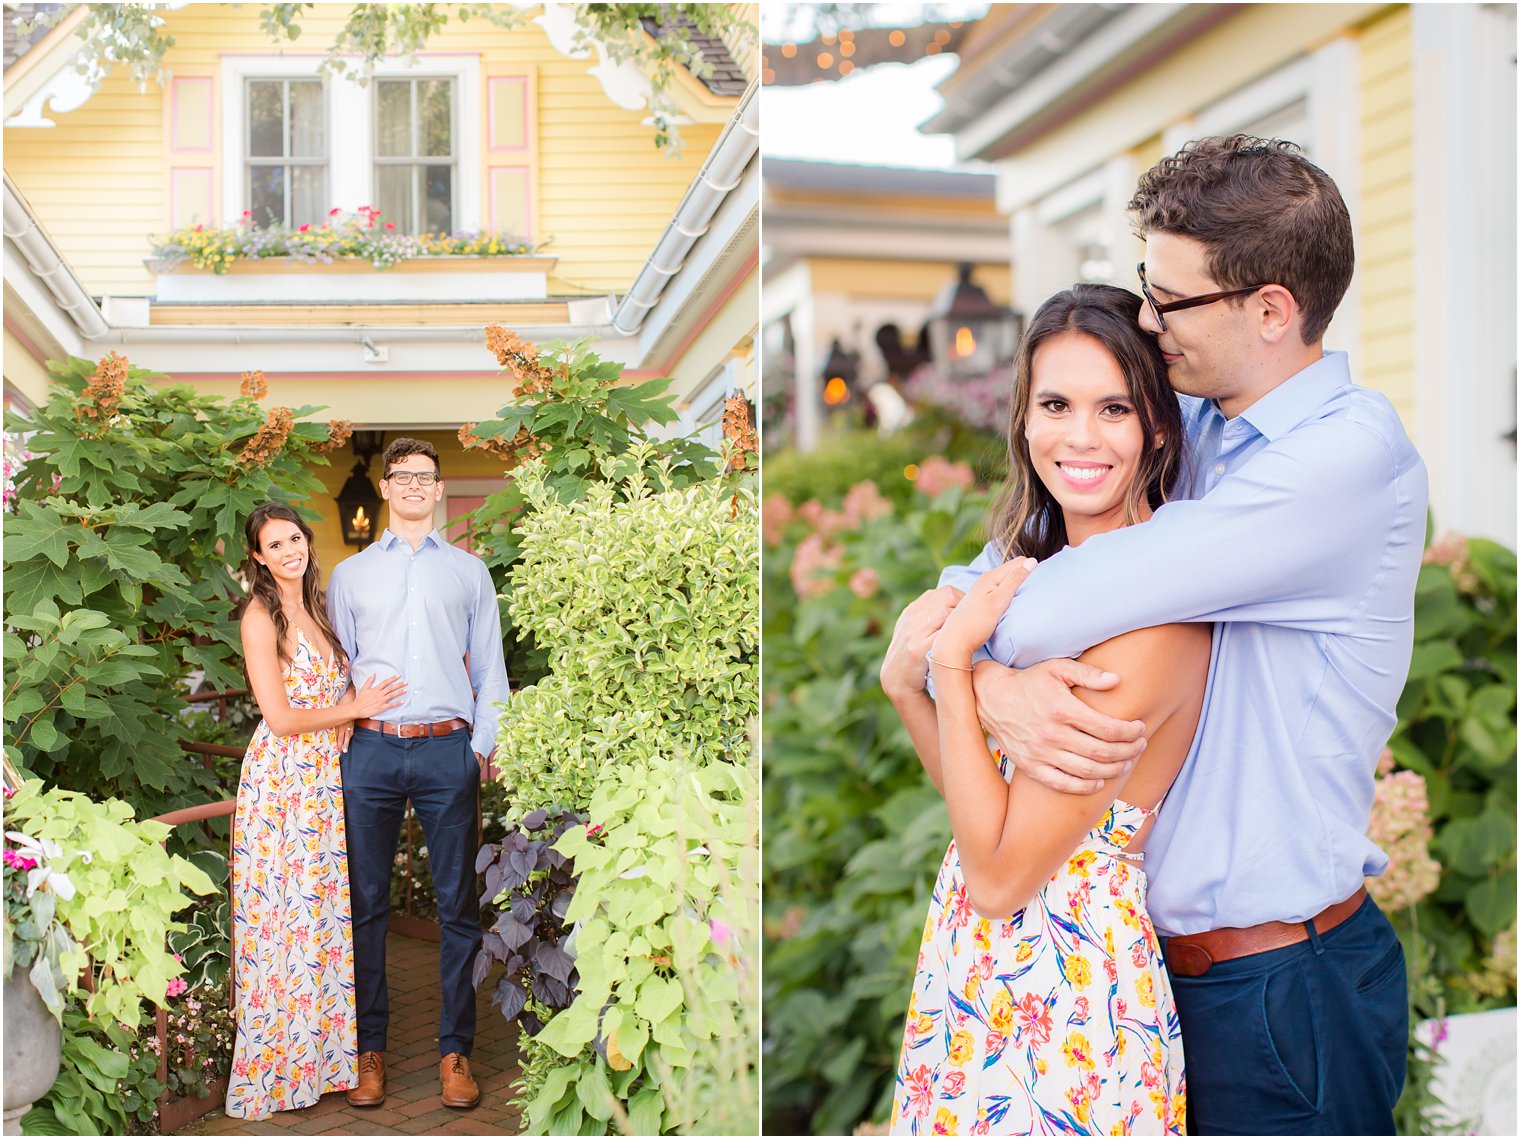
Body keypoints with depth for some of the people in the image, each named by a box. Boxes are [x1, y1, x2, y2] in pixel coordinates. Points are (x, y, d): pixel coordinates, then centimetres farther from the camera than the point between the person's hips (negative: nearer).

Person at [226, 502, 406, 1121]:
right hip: (281, 780, -7)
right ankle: (275, 1063, 13)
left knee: (328, 913, 10)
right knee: (284, 918, 0)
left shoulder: (316, 609, 13)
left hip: (326, 778, 7)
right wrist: (356, 707, -8)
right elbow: (281, 718, -14)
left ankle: (321, 1050, 22)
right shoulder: (260, 617, -10)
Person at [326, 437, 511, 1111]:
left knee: (458, 905, 0)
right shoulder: (350, 573, 16)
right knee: (367, 904, 3)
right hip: (370, 750, 1)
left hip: (447, 751, 0)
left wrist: (484, 746, 2)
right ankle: (370, 1048, 12)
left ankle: (455, 1051, 8)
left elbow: (489, 666, 12)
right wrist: (337, 743, 3)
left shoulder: (469, 571, 15)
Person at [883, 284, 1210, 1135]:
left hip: (1067, 988, -8)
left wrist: (953, 658, -21)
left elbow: (1001, 872, -22)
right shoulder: (1042, 570, 3)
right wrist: (906, 683, -10)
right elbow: (977, 795, 6)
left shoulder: (1157, 611, -23)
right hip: (978, 963, 8)